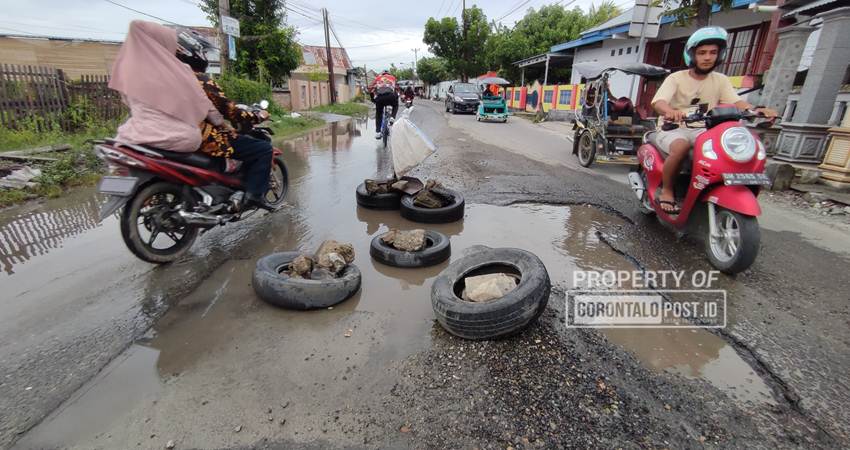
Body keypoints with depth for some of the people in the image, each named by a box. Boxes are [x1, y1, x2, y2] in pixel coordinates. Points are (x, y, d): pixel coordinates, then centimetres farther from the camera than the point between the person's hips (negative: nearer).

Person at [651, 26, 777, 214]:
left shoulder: (721, 80, 9)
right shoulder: (676, 78, -4)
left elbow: (736, 102, -2)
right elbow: (658, 101, -23)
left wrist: (757, 109, -25)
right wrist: (670, 111, -46)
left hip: (701, 131, 5)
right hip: (672, 129, -4)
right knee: (681, 147, -37)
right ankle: (666, 191, -19)